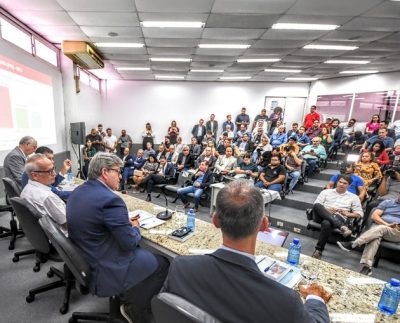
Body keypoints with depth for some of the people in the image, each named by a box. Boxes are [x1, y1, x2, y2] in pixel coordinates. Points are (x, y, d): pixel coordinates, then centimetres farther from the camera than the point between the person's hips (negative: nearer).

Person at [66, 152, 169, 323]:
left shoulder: (78, 191, 1)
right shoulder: (110, 199, -28)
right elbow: (130, 243, -23)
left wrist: (125, 222, 6)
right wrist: (135, 228, -2)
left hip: (83, 259, 9)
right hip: (104, 269, -9)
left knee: (143, 250, 22)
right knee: (162, 263, 6)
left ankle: (126, 297, 28)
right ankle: (134, 308, 20)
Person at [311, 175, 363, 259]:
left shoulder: (353, 197, 20)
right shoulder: (326, 192, 19)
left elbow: (359, 213, 14)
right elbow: (315, 205, 9)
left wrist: (347, 214, -5)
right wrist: (326, 210, -9)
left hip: (339, 218, -1)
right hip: (322, 216, 1)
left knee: (326, 223, -39)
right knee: (317, 205, -36)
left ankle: (319, 250, -26)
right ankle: (341, 227, -43)